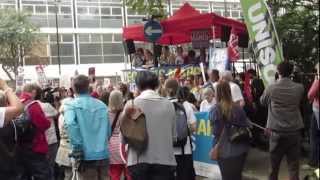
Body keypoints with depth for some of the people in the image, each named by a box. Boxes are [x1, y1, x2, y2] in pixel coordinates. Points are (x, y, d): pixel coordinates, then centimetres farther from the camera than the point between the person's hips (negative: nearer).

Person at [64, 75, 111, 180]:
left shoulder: (71, 105, -2)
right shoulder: (102, 105, 10)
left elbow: (70, 124, -21)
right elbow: (108, 131, 12)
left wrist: (77, 148, -16)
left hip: (86, 156, -3)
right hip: (103, 154, 4)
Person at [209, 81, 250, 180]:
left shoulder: (214, 110, -15)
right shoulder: (238, 108, -6)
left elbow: (216, 131, -15)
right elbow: (246, 127, 0)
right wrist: (246, 144, 14)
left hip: (225, 151, -3)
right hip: (240, 149, 3)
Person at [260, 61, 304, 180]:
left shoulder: (271, 88, -10)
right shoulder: (299, 88, -6)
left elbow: (262, 101, 9)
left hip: (276, 131, 0)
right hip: (294, 131, 0)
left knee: (274, 163, 16)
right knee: (294, 165, 6)